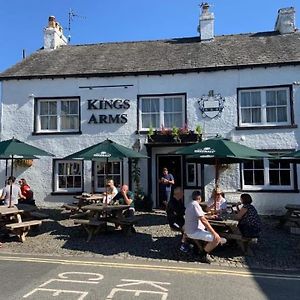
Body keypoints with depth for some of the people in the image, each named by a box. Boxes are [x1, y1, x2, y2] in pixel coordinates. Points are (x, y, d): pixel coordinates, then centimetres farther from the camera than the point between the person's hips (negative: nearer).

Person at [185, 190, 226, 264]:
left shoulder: (189, 205, 13)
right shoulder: (195, 205, -17)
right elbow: (203, 220, -23)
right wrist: (214, 233, -20)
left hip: (189, 231, 10)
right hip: (194, 232, -10)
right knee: (216, 238, -16)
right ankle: (203, 255, -4)